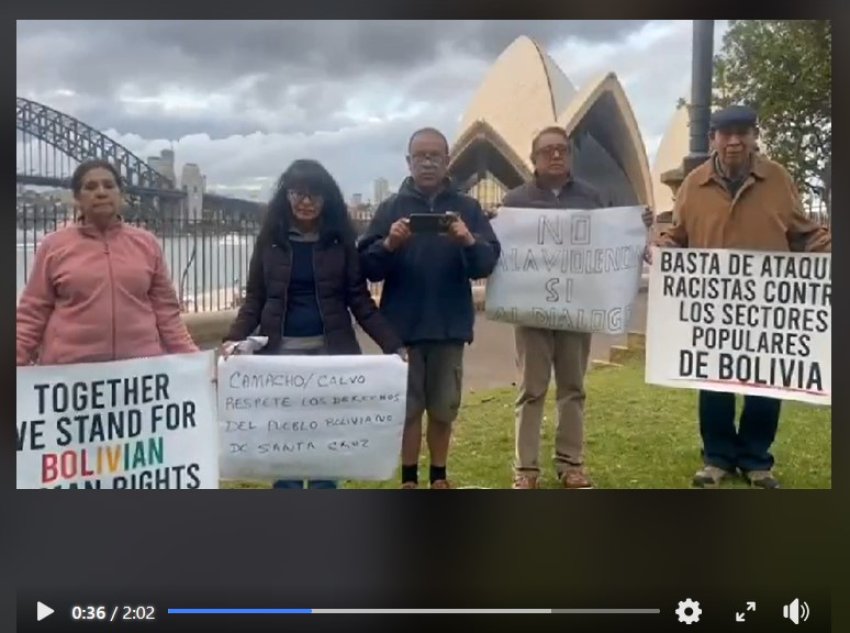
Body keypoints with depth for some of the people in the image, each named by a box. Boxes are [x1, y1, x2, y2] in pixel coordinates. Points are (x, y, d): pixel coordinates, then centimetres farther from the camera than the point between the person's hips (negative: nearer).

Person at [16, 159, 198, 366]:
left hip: (142, 364, 1)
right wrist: (16, 362, -2)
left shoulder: (147, 244, 7)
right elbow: (32, 314, 5)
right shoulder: (53, 246, 3)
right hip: (70, 367, -1)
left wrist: (190, 357, 2)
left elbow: (165, 309, 8)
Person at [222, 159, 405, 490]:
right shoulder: (270, 238, 4)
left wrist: (392, 344, -9)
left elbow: (360, 299, 0)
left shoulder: (340, 239, 3)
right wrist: (234, 338, -13)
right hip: (281, 350, 0)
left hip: (330, 350, 0)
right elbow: (254, 298, 4)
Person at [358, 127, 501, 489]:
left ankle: (439, 477, 27)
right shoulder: (390, 208, 2)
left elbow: (488, 263, -6)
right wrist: (389, 245, -25)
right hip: (402, 326, -1)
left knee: (444, 408, 12)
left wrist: (469, 242, -26)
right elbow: (368, 267, -5)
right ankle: (409, 479, 20)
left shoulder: (467, 208, 5)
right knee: (407, 406, 7)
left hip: (450, 325, 1)